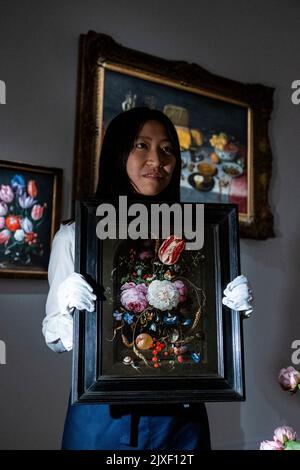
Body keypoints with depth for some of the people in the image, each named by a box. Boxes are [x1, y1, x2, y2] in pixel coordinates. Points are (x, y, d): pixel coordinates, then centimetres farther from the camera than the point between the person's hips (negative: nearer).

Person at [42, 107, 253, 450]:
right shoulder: (75, 235, -4)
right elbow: (56, 339, -3)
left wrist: (235, 307, -8)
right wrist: (70, 309, -24)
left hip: (181, 413, 3)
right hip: (105, 412, -2)